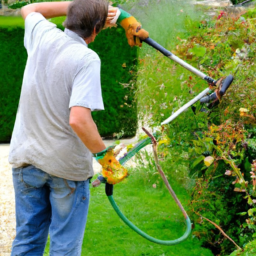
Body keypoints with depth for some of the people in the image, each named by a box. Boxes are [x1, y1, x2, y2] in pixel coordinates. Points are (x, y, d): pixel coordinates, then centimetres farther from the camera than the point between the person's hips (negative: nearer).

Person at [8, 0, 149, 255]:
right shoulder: (86, 59, -20)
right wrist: (104, 154, -14)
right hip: (67, 165, -5)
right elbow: (78, 120, -30)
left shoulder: (43, 36, -3)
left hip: (25, 157, 5)